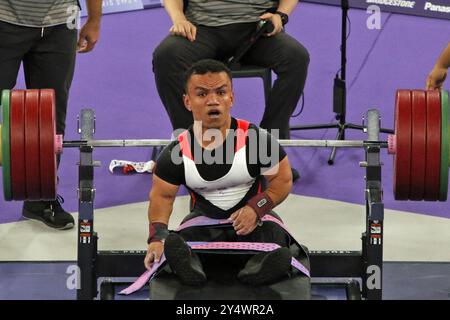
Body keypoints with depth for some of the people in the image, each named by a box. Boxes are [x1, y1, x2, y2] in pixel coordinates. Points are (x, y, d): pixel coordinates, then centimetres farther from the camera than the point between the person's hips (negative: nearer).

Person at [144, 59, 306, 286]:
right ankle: (190, 266, -59)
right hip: (204, 219, 1)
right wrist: (157, 237, -19)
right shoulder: (176, 153, -12)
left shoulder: (256, 139, -15)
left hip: (254, 216, 0)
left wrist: (256, 208, -21)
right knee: (176, 247, -31)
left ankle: (257, 268, -60)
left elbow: (283, 180, -4)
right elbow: (162, 196, -1)